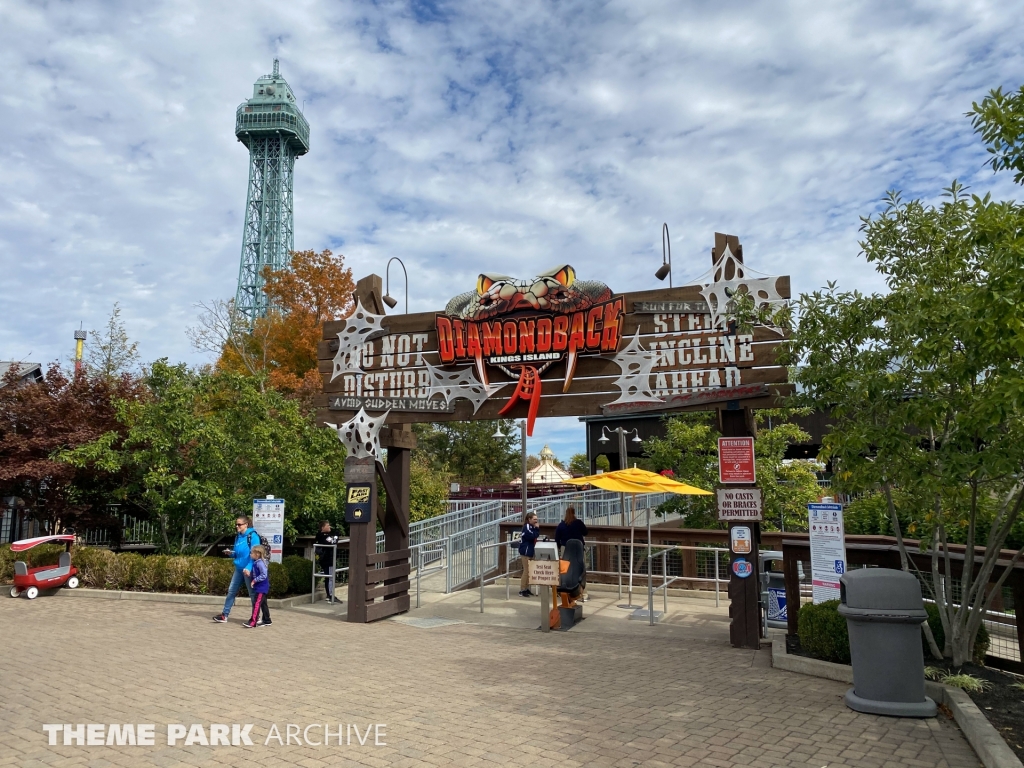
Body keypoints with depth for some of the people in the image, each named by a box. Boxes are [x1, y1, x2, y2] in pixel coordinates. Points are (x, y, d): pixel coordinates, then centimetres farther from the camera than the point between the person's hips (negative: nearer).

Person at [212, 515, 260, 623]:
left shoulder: (252, 536, -13)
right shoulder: (238, 537, 10)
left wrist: (249, 568, -26)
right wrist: (230, 553, -3)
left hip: (249, 570, -7)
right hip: (238, 569, 7)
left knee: (252, 593, 2)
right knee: (231, 591, 9)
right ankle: (225, 615, 17)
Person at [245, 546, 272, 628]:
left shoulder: (260, 563, -19)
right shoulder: (256, 562, 10)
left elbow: (264, 575, -24)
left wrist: (254, 580, -20)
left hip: (261, 588, -10)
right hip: (260, 588, 10)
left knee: (256, 604, -10)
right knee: (263, 604, 15)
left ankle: (253, 621, -10)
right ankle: (267, 620, 23)